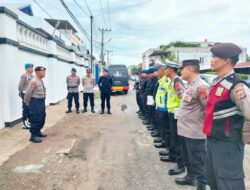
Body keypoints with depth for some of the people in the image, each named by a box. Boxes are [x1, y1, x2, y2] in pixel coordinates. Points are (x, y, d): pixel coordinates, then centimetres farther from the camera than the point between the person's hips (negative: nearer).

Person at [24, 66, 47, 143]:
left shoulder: (41, 81, 10)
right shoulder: (34, 81, -19)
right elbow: (28, 93, -16)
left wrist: (43, 100, 17)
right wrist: (27, 103, -6)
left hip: (42, 101, 10)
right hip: (35, 102, -10)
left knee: (42, 117, 18)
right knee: (36, 118, -4)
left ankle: (38, 132, 34)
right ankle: (33, 135, 7)